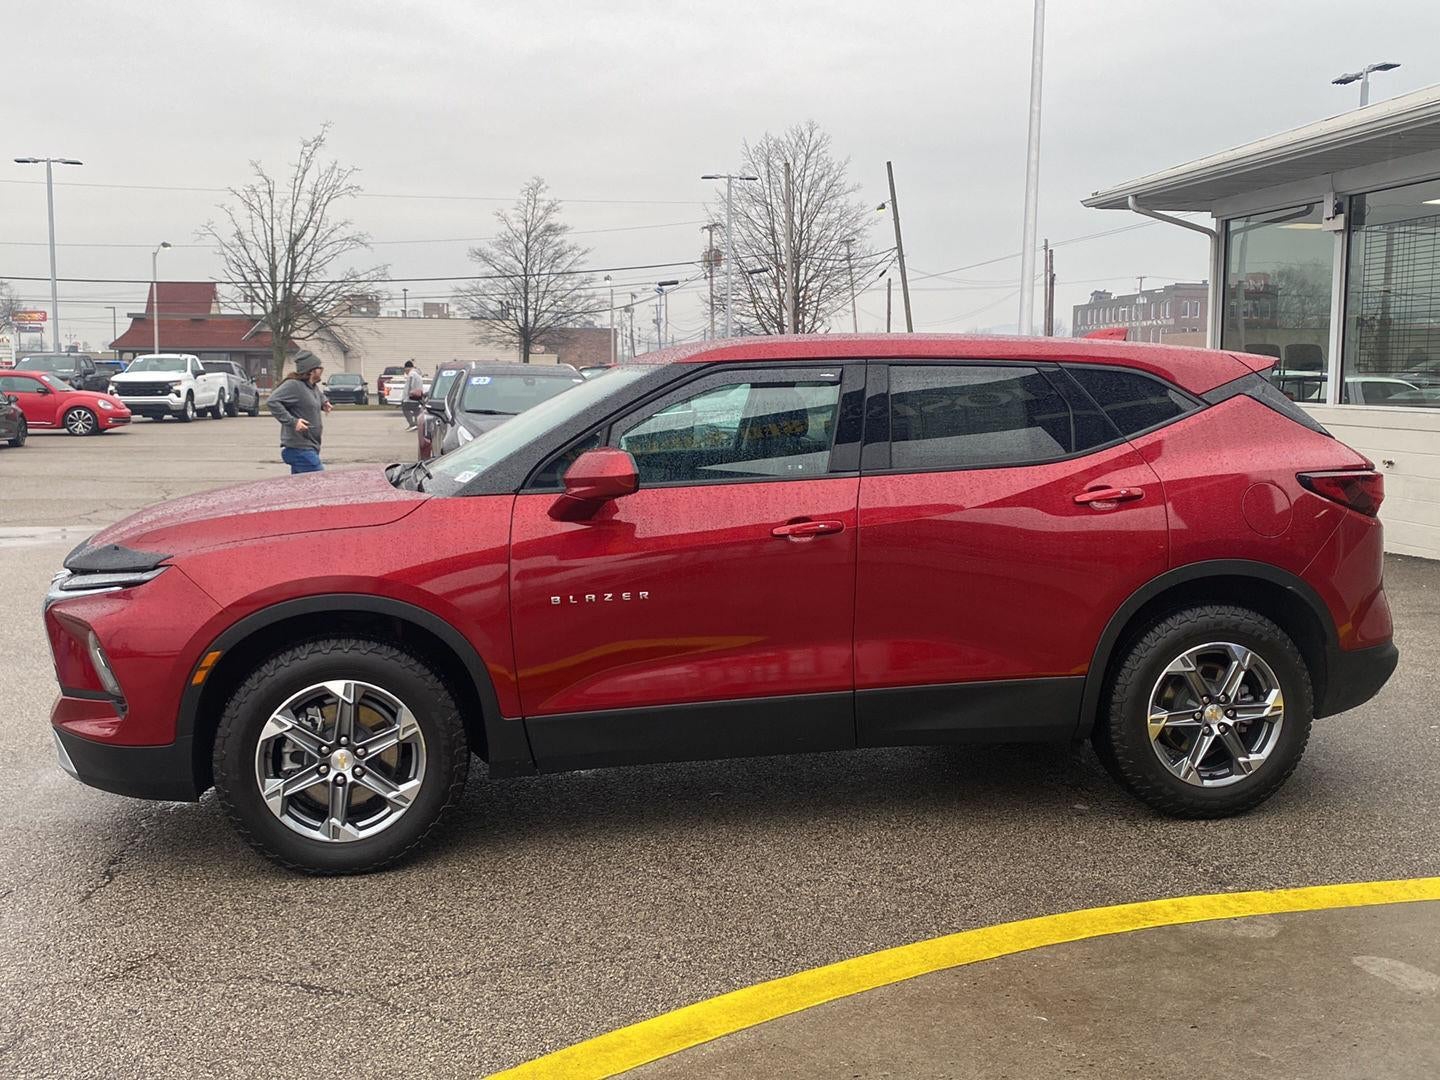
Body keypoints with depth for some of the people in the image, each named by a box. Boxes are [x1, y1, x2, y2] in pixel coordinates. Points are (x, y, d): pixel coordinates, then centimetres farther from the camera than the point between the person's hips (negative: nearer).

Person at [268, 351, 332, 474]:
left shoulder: (313, 387, 14)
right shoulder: (294, 385, -14)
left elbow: (320, 396, 38)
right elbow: (273, 401, -22)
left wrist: (324, 403, 14)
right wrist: (292, 421, -26)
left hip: (310, 447, 9)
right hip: (300, 448, -9)